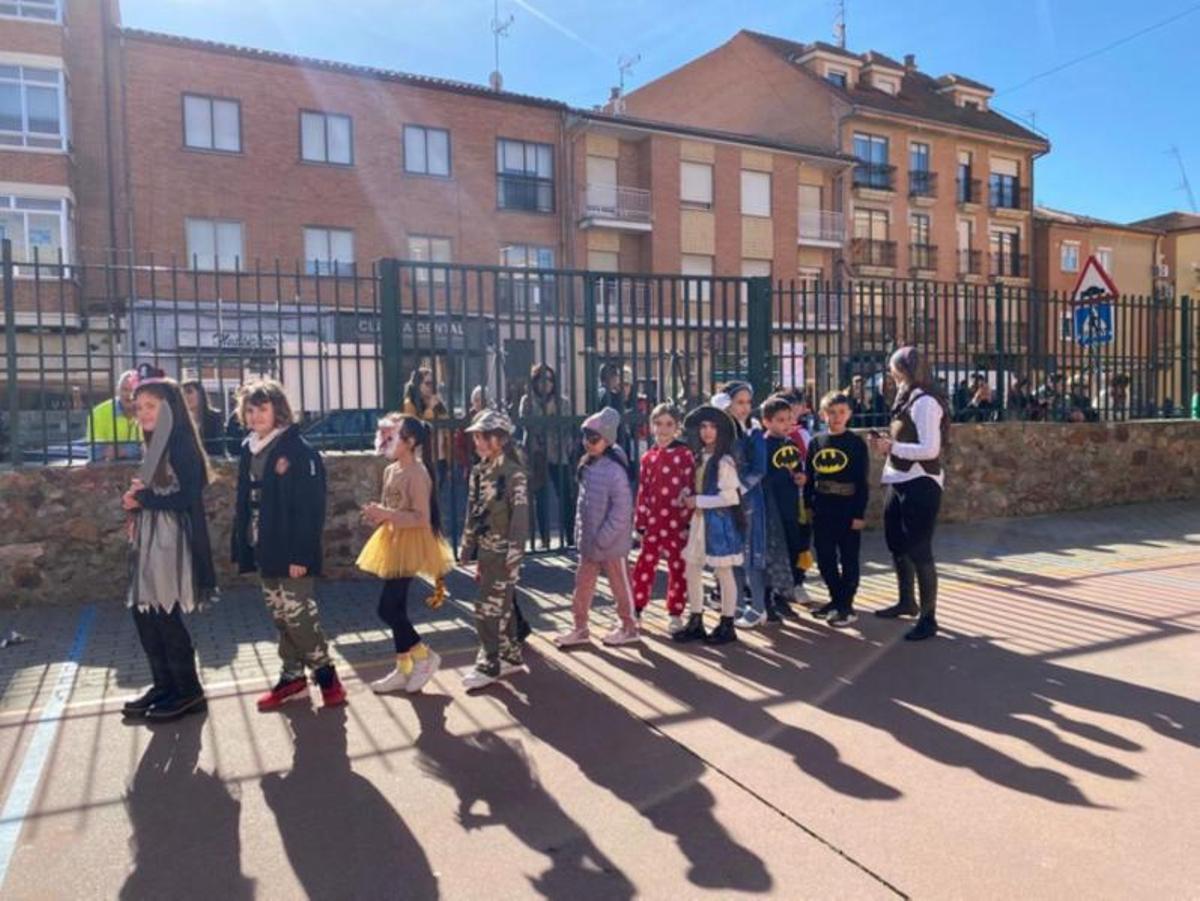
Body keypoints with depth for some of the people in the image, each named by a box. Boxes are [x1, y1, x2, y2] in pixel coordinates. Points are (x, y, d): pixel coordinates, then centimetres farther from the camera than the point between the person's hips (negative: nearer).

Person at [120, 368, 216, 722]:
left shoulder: (181, 445, -13)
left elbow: (186, 498, -20)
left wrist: (142, 497, -12)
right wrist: (138, 498, -2)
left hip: (171, 542, -9)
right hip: (151, 542, 9)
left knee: (165, 616, -3)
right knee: (144, 613, 11)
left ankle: (189, 691, 10)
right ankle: (164, 684, 24)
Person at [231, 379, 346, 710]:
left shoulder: (298, 450, -13)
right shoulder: (249, 450, 10)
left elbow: (311, 507, -17)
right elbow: (244, 503, 14)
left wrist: (301, 554, -21)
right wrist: (242, 547, 9)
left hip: (291, 552, -7)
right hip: (263, 550, 7)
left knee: (299, 615, -3)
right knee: (281, 618, 14)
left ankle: (325, 673, 14)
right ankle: (292, 677, 26)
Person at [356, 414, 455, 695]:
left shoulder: (417, 473, -17)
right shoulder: (390, 471, 10)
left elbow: (421, 518, -22)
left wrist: (385, 514, -26)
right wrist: (377, 514, 0)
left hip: (409, 545, -9)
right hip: (393, 544, 9)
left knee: (387, 608, -8)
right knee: (396, 608, 12)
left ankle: (424, 656, 9)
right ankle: (404, 669, 22)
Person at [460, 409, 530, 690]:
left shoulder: (514, 472, -13)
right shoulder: (479, 471, 9)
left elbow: (520, 515, -15)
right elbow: (473, 513, 15)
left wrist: (514, 554, -18)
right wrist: (468, 548, 14)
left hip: (502, 550, -7)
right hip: (486, 549, 7)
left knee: (488, 608, -5)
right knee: (502, 606, 15)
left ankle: (488, 665, 5)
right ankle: (512, 656, 26)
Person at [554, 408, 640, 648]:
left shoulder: (615, 469, -21)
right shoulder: (587, 465, 5)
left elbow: (621, 511, -22)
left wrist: (602, 540, -19)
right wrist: (580, 533, 8)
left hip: (612, 542, -8)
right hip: (588, 539, 8)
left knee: (620, 584, 9)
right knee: (583, 583, 13)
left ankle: (629, 628, 26)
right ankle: (580, 628, 26)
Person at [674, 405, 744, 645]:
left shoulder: (724, 461, -14)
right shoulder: (700, 457, 10)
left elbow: (730, 497, -19)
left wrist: (698, 501, -14)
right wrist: (690, 501, -1)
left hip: (720, 521, -8)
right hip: (700, 520, 8)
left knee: (723, 572, 4)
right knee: (691, 569, 10)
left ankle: (727, 625, 16)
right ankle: (696, 622, 21)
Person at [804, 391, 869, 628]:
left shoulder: (856, 443, -6)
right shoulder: (816, 442, 5)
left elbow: (862, 481, -7)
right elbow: (809, 477, 9)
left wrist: (859, 513, -11)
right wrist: (808, 506, 6)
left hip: (847, 509, -4)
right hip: (822, 510, 4)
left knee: (848, 559, 4)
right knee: (825, 558, 11)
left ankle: (847, 605, 13)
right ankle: (836, 599, 25)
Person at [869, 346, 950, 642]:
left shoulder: (925, 401, -15)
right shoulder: (907, 399, 14)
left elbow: (930, 449, -23)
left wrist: (891, 447, -18)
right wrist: (887, 445, 1)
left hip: (920, 484, -10)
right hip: (900, 482, 10)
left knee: (919, 551, -4)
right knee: (897, 545, 20)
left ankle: (929, 618, 6)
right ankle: (907, 602, 38)